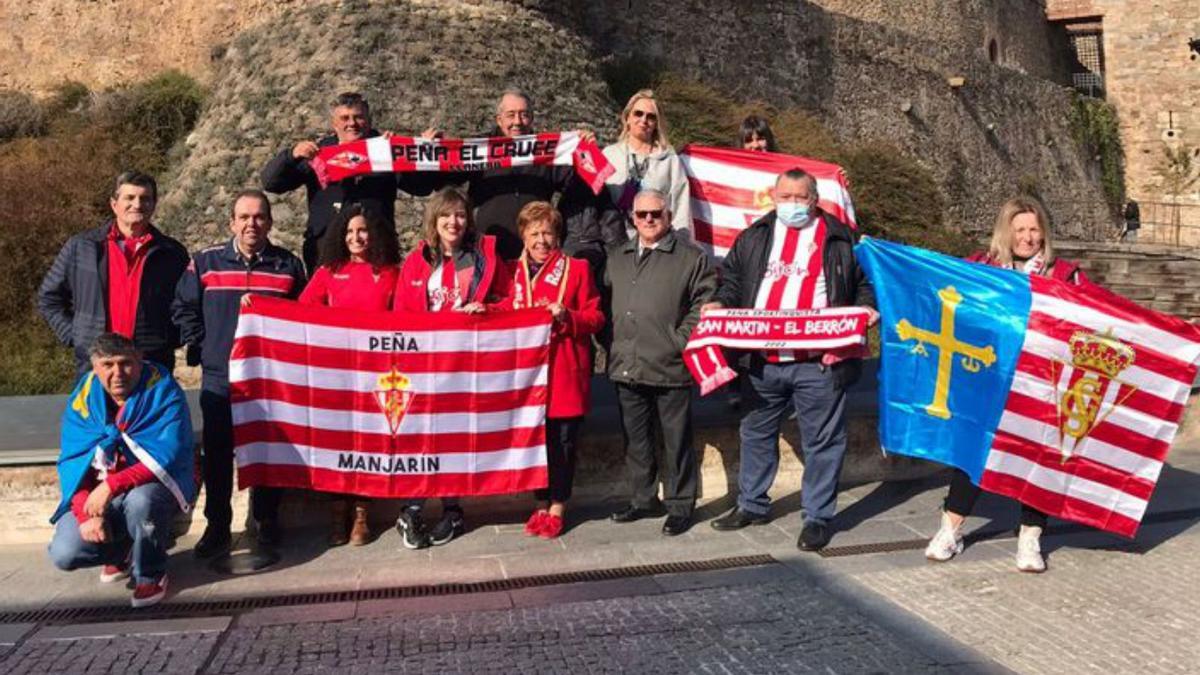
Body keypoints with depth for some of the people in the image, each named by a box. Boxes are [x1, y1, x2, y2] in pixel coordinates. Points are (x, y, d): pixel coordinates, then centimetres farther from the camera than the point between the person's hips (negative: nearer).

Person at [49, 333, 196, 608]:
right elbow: (72, 461, -4)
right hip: (98, 493, 4)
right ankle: (124, 551, 21)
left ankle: (150, 575, -8)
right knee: (64, 554, -15)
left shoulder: (163, 392, -15)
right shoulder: (83, 398, -3)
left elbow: (168, 456, -23)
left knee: (140, 501, -38)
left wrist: (112, 485, -31)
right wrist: (86, 512, -18)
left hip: (157, 485, -4)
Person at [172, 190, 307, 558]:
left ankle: (267, 521, 22)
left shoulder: (289, 266, 4)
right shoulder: (205, 263, 3)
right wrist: (200, 345, 3)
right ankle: (217, 526, 17)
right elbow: (182, 308, 11)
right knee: (217, 455, 5)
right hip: (219, 378, 0)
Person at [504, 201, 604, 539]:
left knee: (563, 441, 3)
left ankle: (558, 507, 17)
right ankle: (542, 504, 23)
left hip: (565, 371, -3)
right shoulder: (516, 272, 10)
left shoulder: (576, 269, 0)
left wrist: (566, 316, -17)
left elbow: (595, 317, -1)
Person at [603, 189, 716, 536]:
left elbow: (704, 303, -5)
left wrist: (680, 340, -12)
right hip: (626, 368, 5)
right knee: (636, 439, 14)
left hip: (670, 368, -5)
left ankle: (680, 505, 16)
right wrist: (610, 341, 8)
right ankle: (643, 499, 29)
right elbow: (605, 304, 20)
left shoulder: (691, 257, 0)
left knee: (677, 440, 3)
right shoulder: (617, 258, 17)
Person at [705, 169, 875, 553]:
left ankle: (818, 516, 18)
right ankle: (752, 505, 32)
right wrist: (721, 303, -2)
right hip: (763, 360, 3)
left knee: (822, 440, 4)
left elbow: (866, 284, 9)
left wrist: (865, 309, -9)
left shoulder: (842, 239, 5)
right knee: (756, 434, 15)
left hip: (818, 363, -3)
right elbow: (732, 278, 17)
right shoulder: (754, 237, 12)